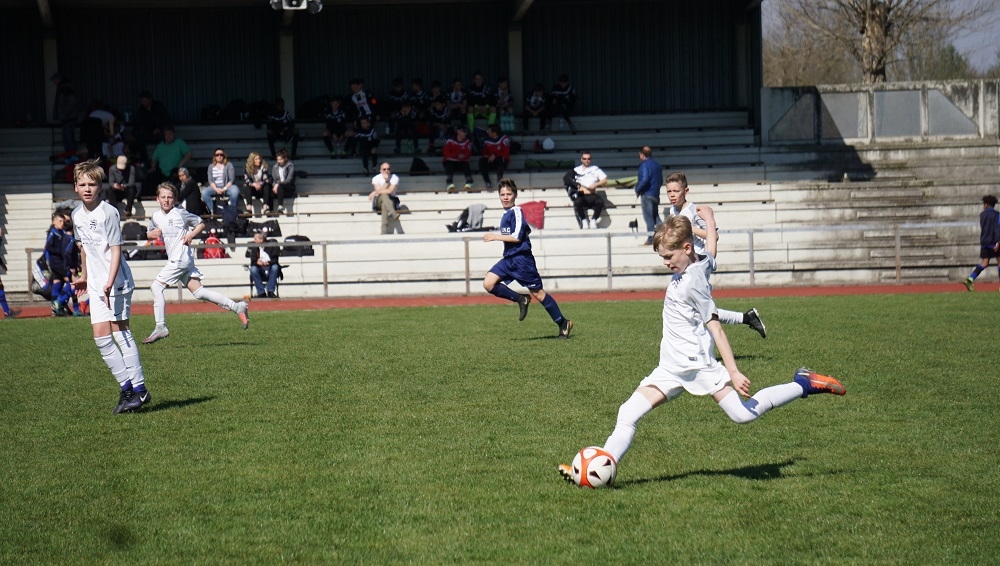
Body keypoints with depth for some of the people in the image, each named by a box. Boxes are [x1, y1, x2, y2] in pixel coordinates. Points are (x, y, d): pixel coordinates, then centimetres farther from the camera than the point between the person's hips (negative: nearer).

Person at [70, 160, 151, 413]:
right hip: (96, 285, 7)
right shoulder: (77, 215, 10)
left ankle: (139, 388, -4)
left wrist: (110, 282, -23)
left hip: (116, 282, -7)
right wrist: (84, 276, 32)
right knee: (101, 336, 1)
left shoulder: (108, 212, -12)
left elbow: (115, 249, -15)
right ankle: (126, 386, 7)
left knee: (120, 331, -8)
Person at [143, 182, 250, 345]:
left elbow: (201, 223, 5)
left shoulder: (179, 213, -4)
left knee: (156, 286, -10)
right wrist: (153, 233, 5)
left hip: (181, 258, -7)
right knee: (198, 292, 4)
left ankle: (160, 328, -6)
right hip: (174, 260, 7)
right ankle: (237, 307, 6)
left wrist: (191, 235, -11)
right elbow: (149, 233, 27)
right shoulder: (156, 217, 14)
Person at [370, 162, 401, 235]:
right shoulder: (376, 179, -2)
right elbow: (379, 190, -15)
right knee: (384, 195, -35)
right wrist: (386, 181, -21)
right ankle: (393, 213, -60)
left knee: (384, 205, -37)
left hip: (390, 201, 0)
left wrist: (375, 192, -19)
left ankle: (384, 231, -50)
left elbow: (390, 191, -20)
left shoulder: (395, 178, -6)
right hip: (378, 201, 0)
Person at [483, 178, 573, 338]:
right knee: (488, 284, -8)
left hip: (521, 258, -9)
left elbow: (517, 237, -21)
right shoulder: (506, 214, 15)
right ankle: (520, 299, 5)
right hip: (508, 259, 9)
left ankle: (563, 323, 9)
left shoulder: (516, 212, -12)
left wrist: (495, 237, -15)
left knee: (537, 293, -2)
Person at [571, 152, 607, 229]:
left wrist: (595, 185, -7)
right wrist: (583, 189, -8)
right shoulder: (576, 170, 16)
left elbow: (604, 180, 9)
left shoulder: (595, 169, 17)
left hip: (593, 195, 1)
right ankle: (584, 220, -16)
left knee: (600, 201, -33)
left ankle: (593, 220, -16)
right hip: (581, 195, -1)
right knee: (577, 202, -36)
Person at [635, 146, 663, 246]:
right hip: (656, 194, 8)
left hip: (647, 194, -8)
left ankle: (651, 239, -6)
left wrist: (637, 190, -11)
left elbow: (644, 180, -24)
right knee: (655, 216, 15)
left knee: (648, 217, -5)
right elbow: (661, 181, 20)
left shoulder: (645, 165, -13)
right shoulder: (657, 165, 14)